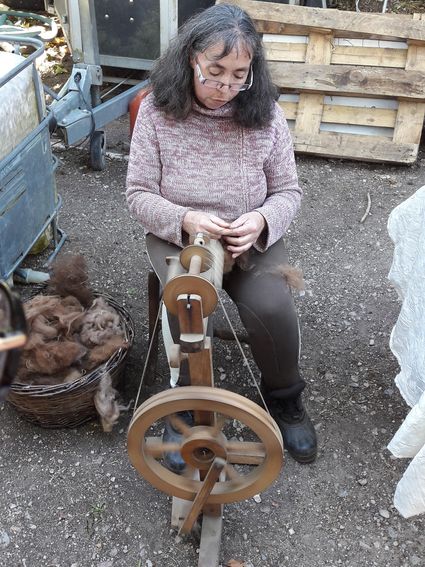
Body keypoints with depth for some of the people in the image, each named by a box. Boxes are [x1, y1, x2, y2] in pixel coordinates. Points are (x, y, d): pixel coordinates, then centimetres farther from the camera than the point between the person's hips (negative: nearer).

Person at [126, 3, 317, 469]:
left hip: (252, 240, 1)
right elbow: (139, 194, -7)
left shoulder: (266, 114, -7)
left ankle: (284, 399, 8)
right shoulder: (157, 110, -10)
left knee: (272, 306, -24)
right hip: (176, 237, 0)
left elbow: (287, 191, 1)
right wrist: (185, 220, -26)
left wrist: (262, 220, -22)